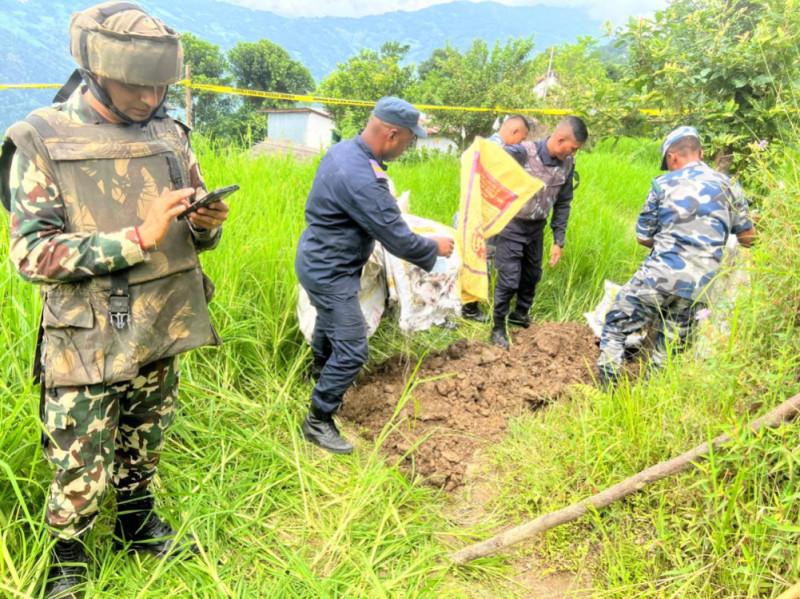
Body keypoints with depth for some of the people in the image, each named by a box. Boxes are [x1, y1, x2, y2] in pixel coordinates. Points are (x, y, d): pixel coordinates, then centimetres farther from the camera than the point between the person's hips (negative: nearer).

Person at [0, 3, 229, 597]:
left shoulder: (169, 134, 4)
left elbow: (191, 234, 12)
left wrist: (205, 224, -12)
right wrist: (139, 238, -25)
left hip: (161, 332, 4)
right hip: (88, 344, -4)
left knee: (143, 452, 21)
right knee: (81, 473, 7)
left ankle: (139, 527, 45)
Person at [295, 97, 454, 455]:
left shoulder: (343, 150, -1)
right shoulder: (362, 179, -32)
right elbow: (399, 241, -25)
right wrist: (435, 248, -8)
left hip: (319, 260, 10)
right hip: (330, 273, -10)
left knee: (329, 324, 32)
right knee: (351, 348, -5)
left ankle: (322, 370, 58)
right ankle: (318, 421, 9)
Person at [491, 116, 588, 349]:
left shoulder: (567, 163, -7)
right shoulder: (523, 153, -25)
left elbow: (563, 203, 3)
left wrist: (558, 241, 3)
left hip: (537, 227, 5)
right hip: (512, 225, -5)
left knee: (532, 275, 19)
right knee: (509, 279, -3)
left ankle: (520, 313, 43)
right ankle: (498, 326, 16)